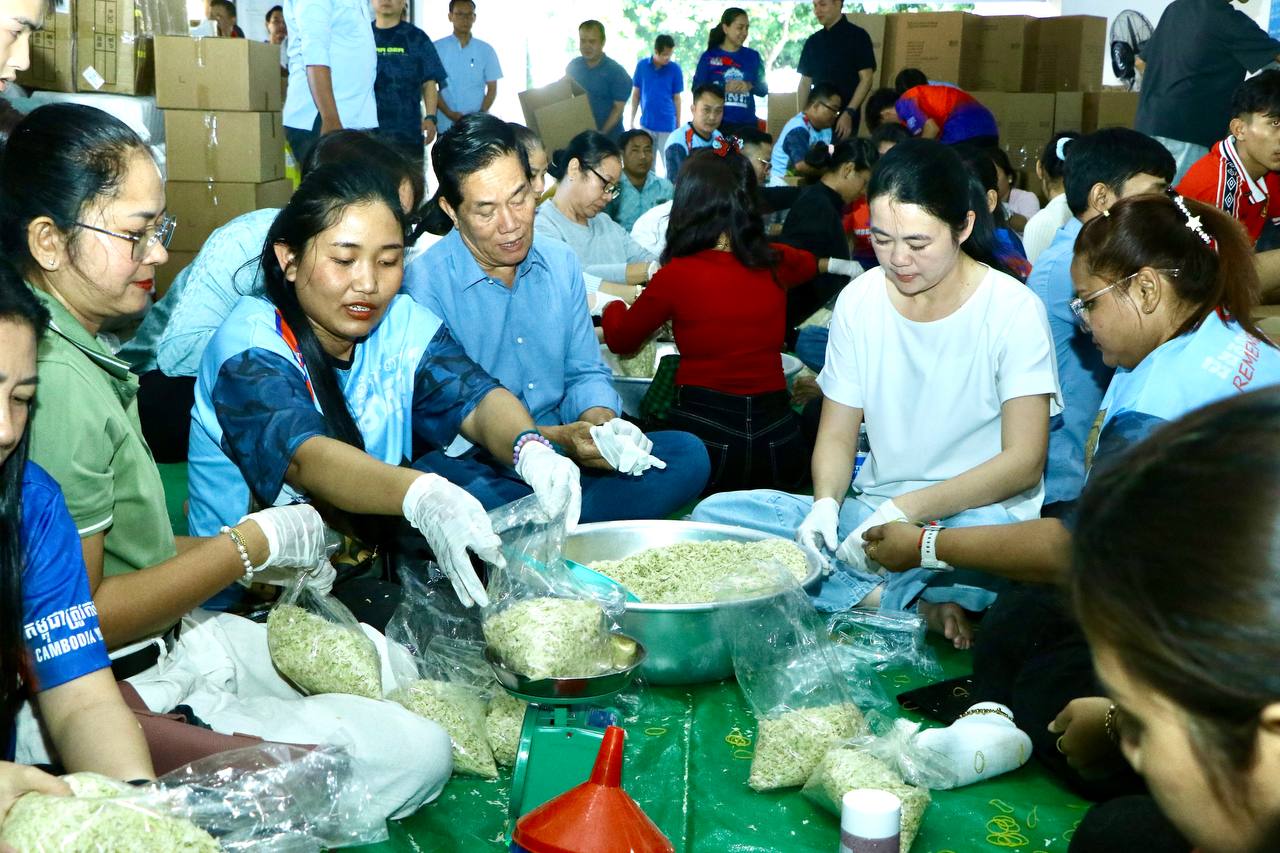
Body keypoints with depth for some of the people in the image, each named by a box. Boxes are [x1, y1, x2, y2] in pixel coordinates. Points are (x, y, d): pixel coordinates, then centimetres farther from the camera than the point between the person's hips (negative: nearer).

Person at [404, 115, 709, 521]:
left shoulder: (561, 263, 10)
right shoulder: (425, 285, -10)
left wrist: (602, 423, -9)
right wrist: (554, 438, -24)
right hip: (476, 464, -5)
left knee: (687, 453, -14)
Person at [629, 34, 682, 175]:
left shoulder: (675, 69, -4)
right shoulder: (642, 65, -1)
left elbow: (676, 99, 2)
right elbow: (635, 94, 7)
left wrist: (678, 126, 4)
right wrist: (632, 121, 7)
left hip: (667, 126, -2)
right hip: (646, 125, 2)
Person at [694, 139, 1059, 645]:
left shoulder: (1012, 309, -7)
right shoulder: (859, 301, 4)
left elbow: (1024, 461, -11)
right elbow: (837, 435, 8)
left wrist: (909, 508, -24)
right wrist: (826, 504, -15)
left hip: (981, 513, -5)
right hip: (875, 511, 5)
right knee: (714, 513, -17)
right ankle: (913, 607, -21)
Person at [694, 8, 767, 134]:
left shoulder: (753, 56, 10)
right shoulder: (709, 56, 3)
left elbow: (764, 89, 10)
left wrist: (750, 86, -12)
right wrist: (724, 88, -16)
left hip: (747, 124, 2)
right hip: (717, 123, -2)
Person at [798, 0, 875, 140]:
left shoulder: (857, 36, -3)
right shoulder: (813, 41, 13)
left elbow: (866, 79, -8)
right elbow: (805, 82, 15)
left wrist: (849, 113, -17)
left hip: (844, 118, -5)